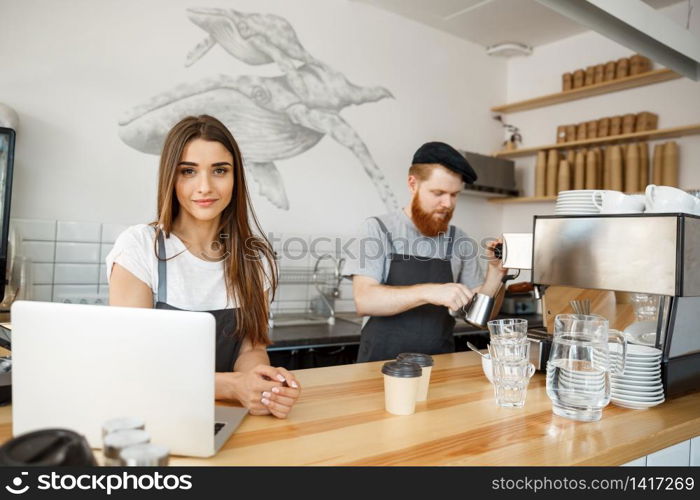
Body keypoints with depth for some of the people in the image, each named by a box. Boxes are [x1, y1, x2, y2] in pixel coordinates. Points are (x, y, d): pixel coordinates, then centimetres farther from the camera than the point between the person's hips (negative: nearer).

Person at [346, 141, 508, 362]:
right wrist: (428, 292, -26)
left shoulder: (460, 241, 5)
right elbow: (364, 300, -15)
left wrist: (495, 271, -7)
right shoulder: (378, 229, -3)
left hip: (439, 367, 4)